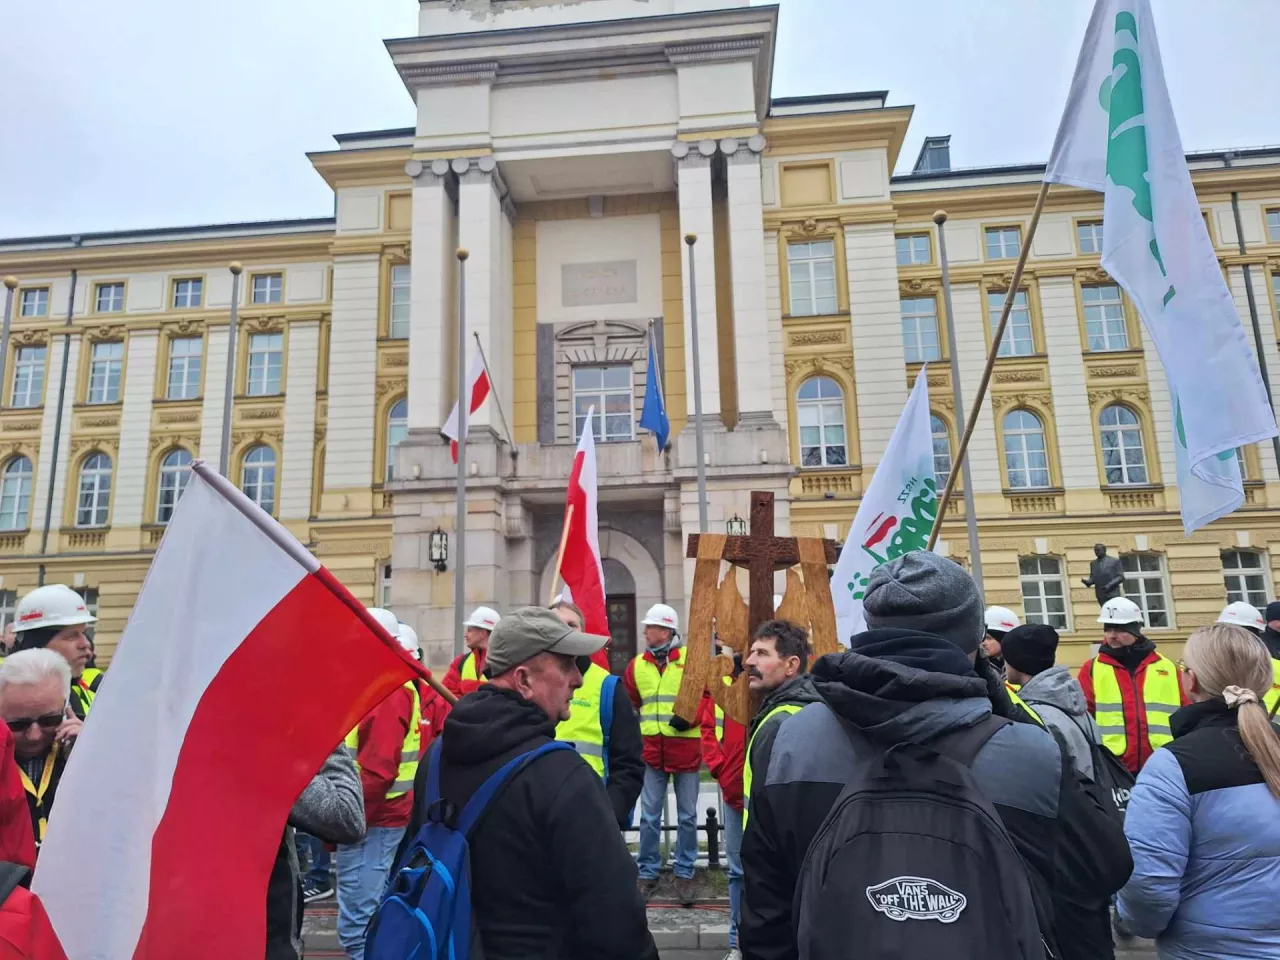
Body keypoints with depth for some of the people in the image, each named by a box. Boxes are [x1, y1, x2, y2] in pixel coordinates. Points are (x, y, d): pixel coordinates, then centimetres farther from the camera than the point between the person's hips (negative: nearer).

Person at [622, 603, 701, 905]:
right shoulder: (637, 665, 6)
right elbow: (629, 706, 11)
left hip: (686, 748, -2)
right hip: (651, 749, 3)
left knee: (686, 815, 8)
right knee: (649, 816, 7)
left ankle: (684, 873, 22)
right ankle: (648, 873, 20)